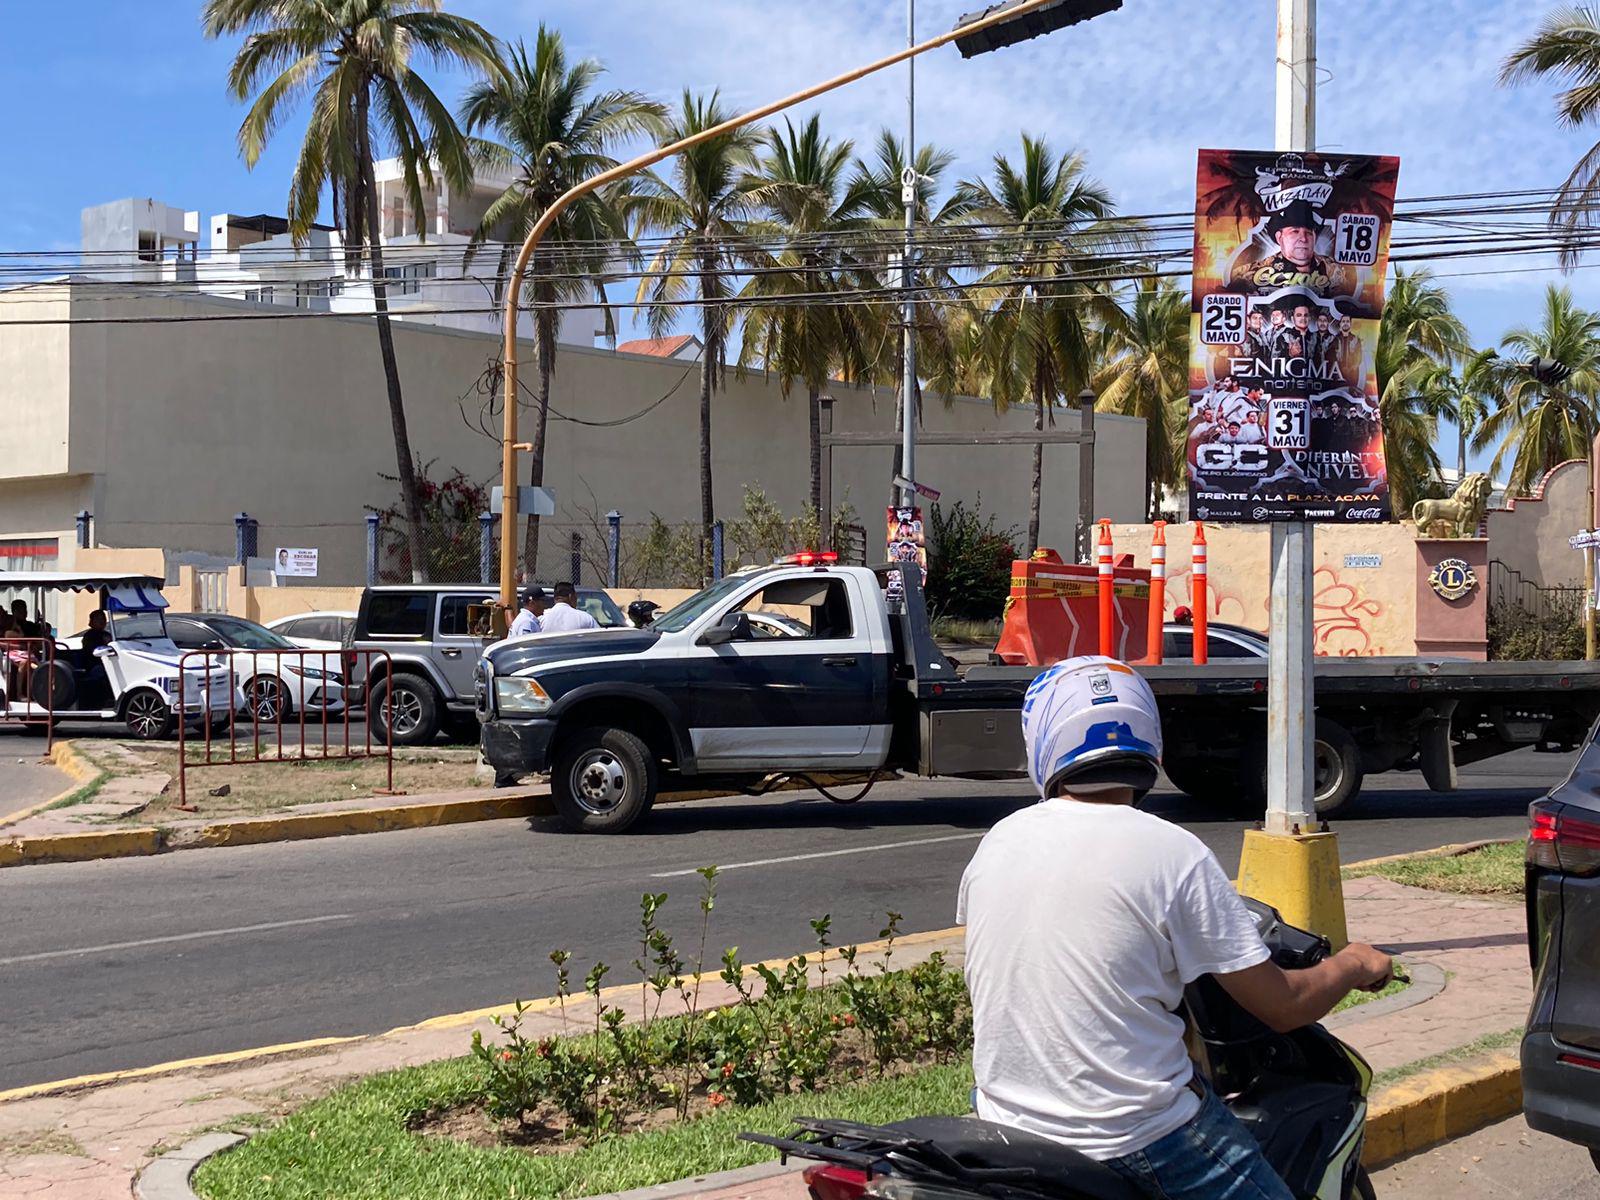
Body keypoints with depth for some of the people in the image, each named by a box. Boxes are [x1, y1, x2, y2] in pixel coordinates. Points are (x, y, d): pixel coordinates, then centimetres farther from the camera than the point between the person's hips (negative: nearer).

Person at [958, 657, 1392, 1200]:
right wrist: (1355, 965, 12)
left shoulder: (995, 845, 1)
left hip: (1007, 1124, 5)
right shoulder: (1173, 853, -13)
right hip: (1137, 1133, -5)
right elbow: (1283, 1006, -8)